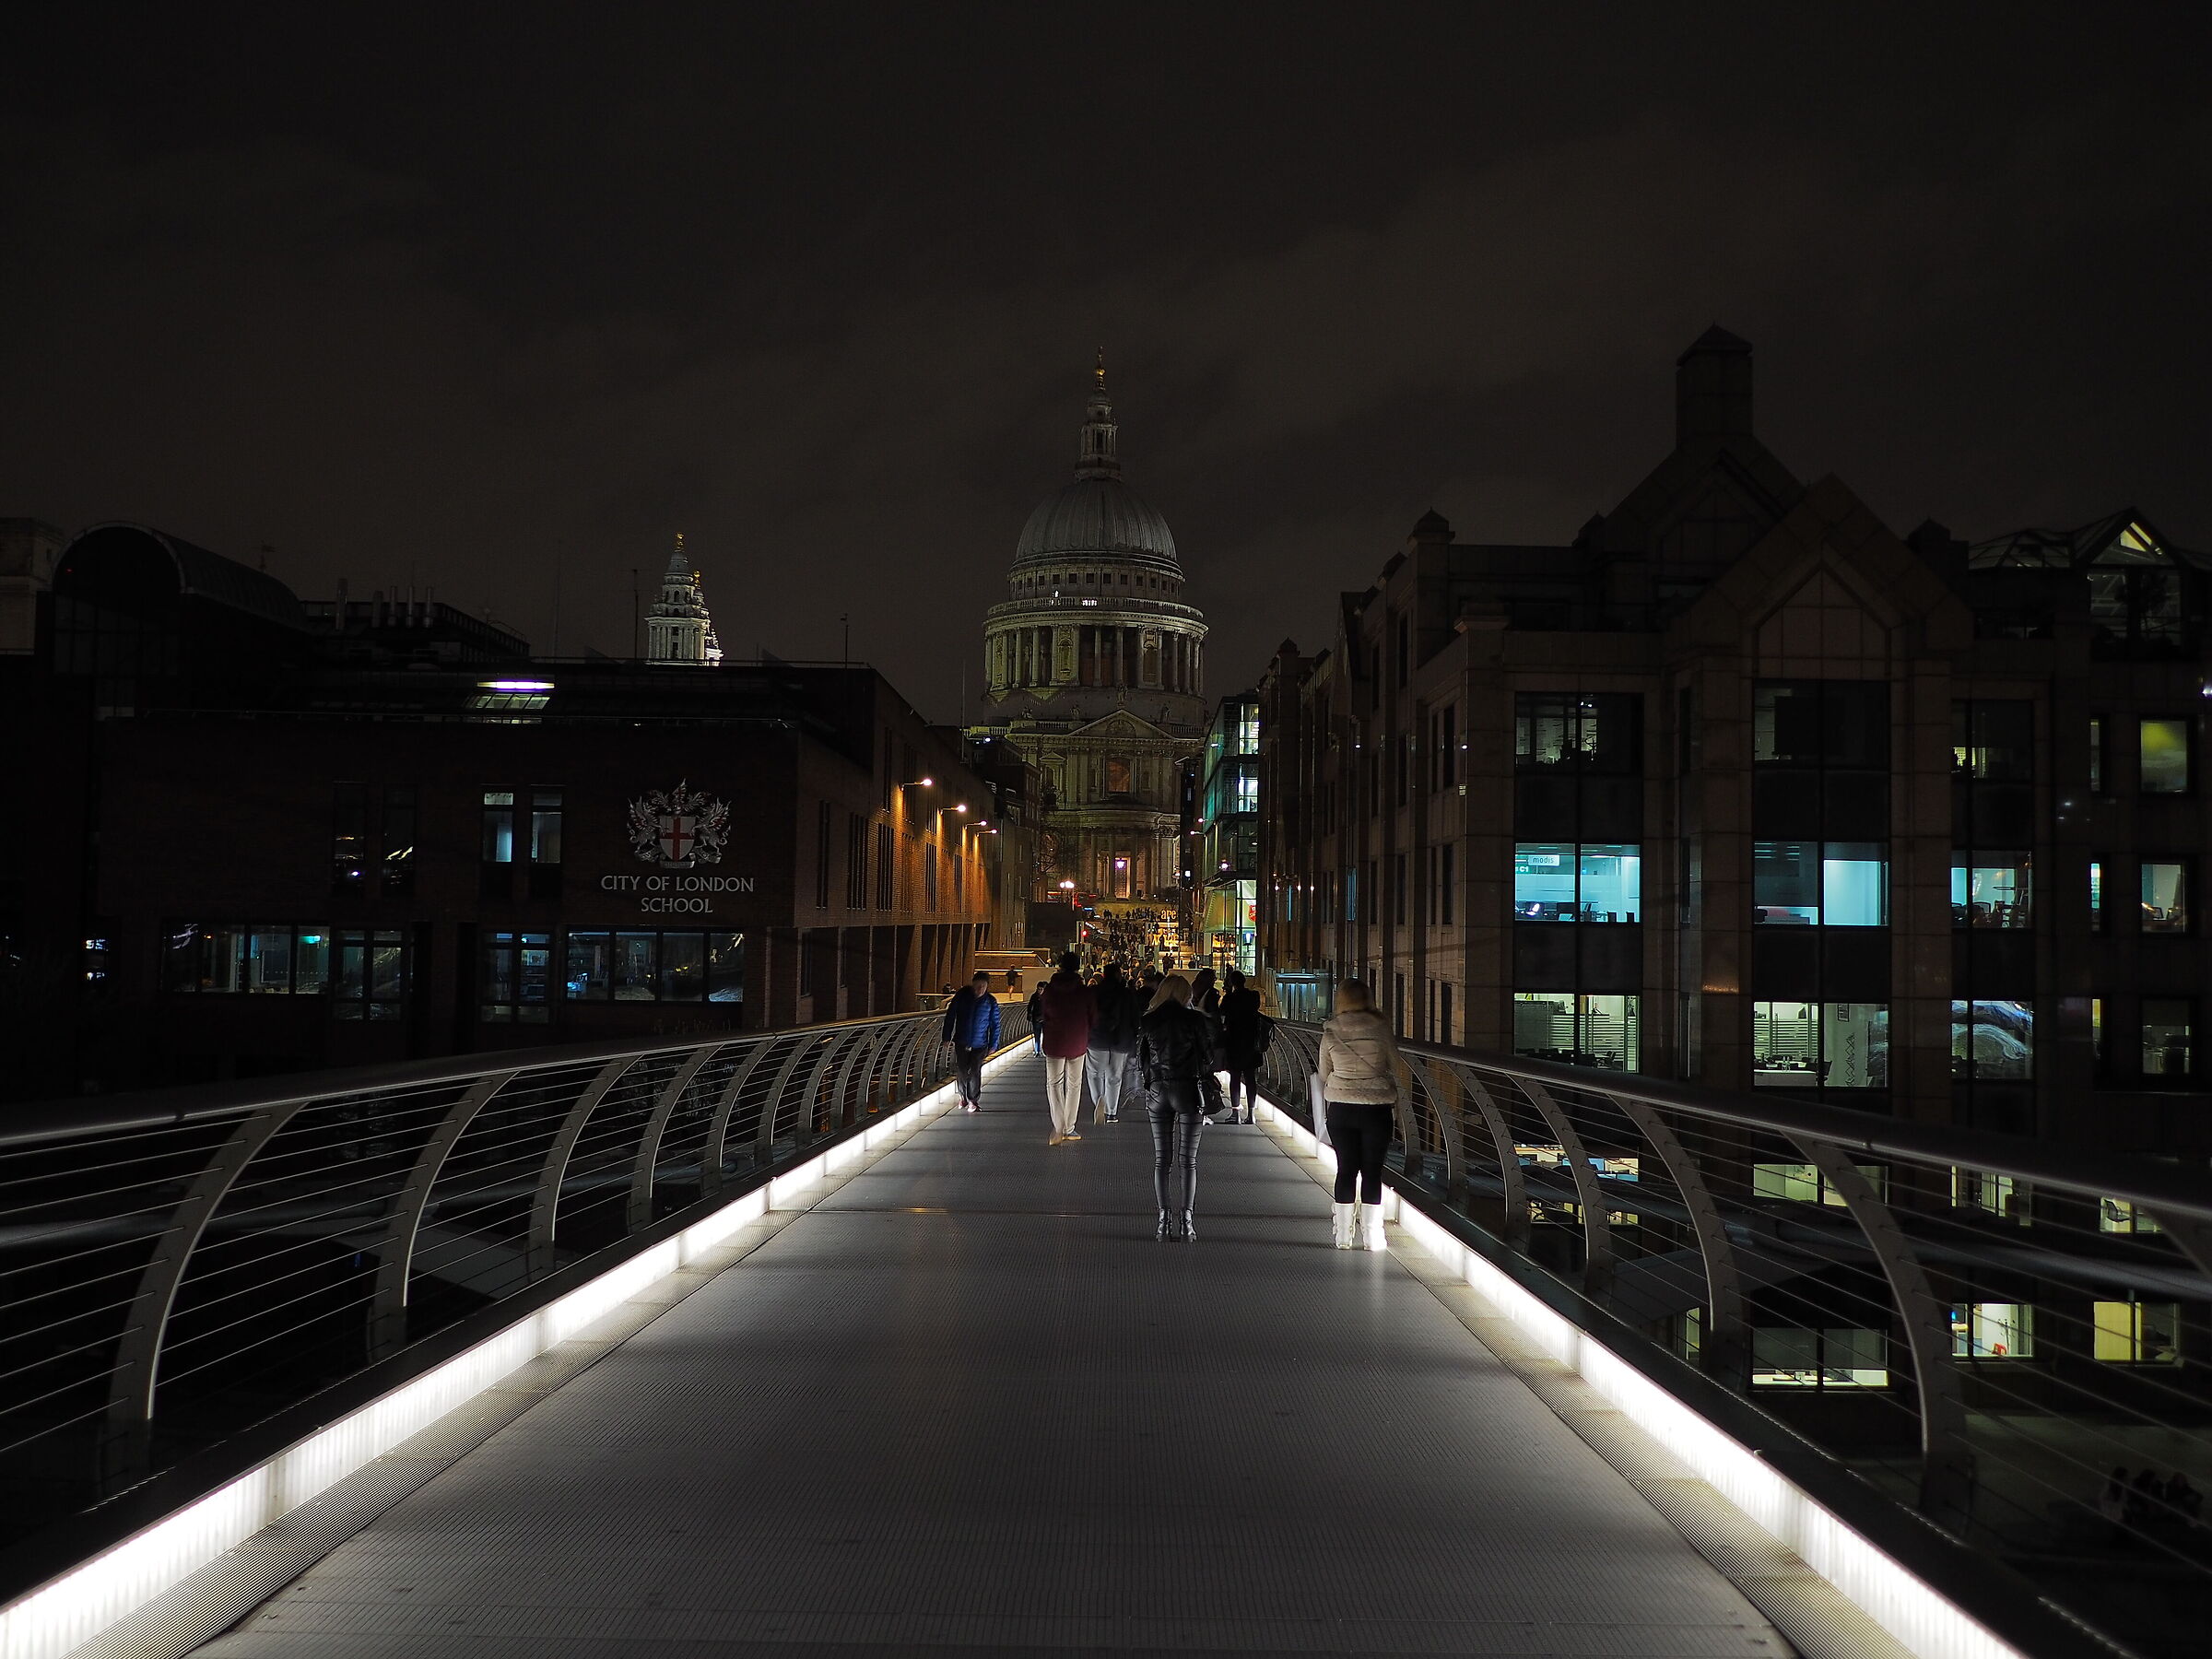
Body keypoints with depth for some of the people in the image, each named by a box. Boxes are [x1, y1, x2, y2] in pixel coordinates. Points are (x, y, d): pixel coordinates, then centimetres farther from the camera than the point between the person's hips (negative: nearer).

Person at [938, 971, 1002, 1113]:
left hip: (979, 1044, -1)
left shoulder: (990, 1002, -7)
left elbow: (995, 1024, 1)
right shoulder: (962, 995, -7)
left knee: (975, 1072, -2)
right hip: (961, 1042, 1)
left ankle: (973, 1100, 14)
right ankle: (963, 1096, 29)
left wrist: (993, 1045, 0)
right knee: (962, 1071, 7)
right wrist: (947, 1037, 0)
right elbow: (950, 1016, 0)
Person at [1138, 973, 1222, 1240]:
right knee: (1188, 1160, 2)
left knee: (1161, 1160, 7)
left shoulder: (1147, 1021, 2)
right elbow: (1209, 1059, -3)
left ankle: (1164, 1219, 3)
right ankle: (1186, 1219, -5)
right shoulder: (1195, 1019, -6)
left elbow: (1140, 1061, 6)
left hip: (1157, 1091, 2)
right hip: (1188, 1090, -2)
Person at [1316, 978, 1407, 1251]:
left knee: (1346, 1169, 9)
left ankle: (1343, 1235, 11)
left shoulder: (1330, 1033, -3)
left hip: (1340, 1108, 2)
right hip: (1377, 1107, -2)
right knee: (1372, 1170, 5)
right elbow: (1397, 1069, -1)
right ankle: (1373, 1236, 7)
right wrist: (1397, 1099, 13)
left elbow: (1324, 1074, 7)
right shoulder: (1380, 1030, -8)